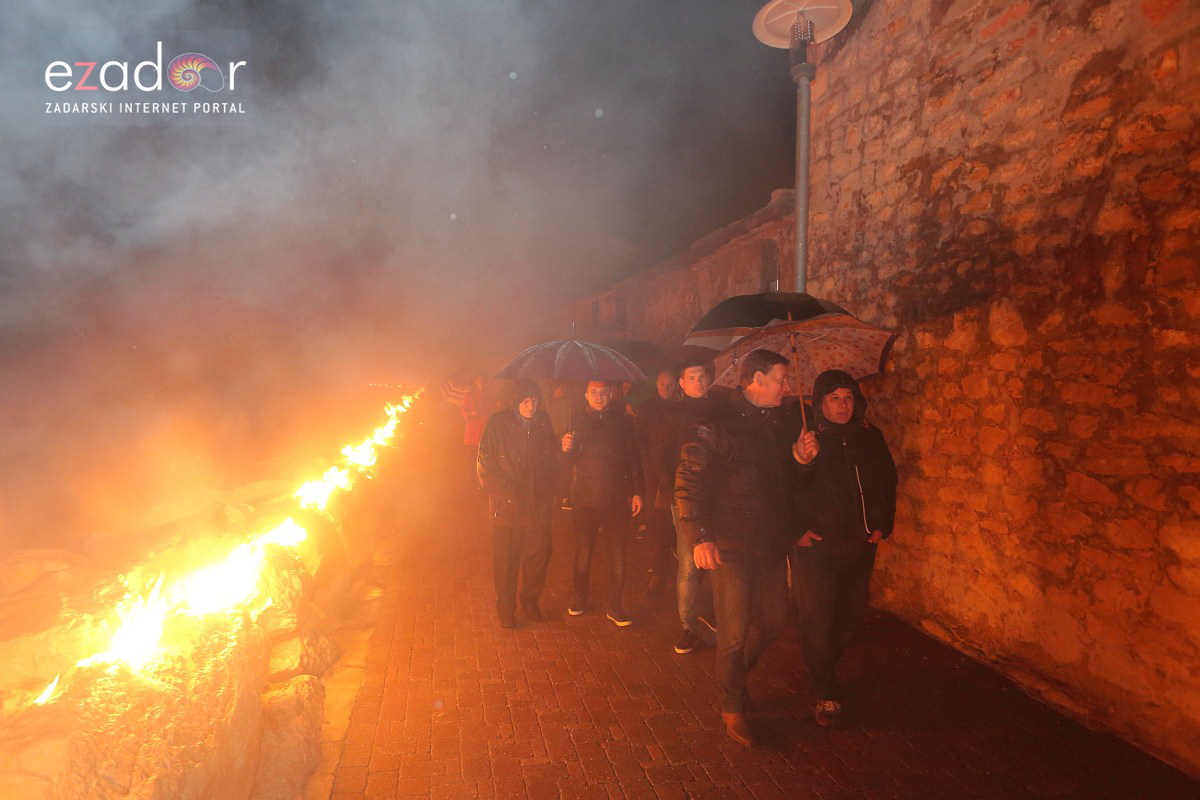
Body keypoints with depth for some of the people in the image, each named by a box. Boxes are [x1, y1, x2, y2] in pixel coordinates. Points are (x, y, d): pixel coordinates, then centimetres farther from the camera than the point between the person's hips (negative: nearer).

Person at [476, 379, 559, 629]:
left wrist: (548, 491, -1)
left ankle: (530, 599, 33)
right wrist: (510, 494, -15)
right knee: (505, 559, 9)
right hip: (507, 506, -3)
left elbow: (552, 460, 11)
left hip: (539, 505, 3)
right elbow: (485, 466, -9)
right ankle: (506, 606, 28)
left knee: (539, 555, 10)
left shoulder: (543, 422, 1)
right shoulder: (497, 424, -10)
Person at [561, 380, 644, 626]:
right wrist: (566, 450, -18)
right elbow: (573, 461, 4)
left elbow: (634, 458, 5)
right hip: (585, 498, 0)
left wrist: (637, 492, 2)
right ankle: (579, 599, 27)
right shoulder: (578, 422, 2)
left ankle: (615, 606, 16)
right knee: (583, 552, 8)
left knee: (618, 555, 4)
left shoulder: (622, 421, 1)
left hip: (617, 499, 0)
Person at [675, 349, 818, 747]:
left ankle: (735, 676, 42)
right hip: (731, 546, -6)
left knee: (772, 622, 16)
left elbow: (790, 481, 17)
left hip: (772, 544, 7)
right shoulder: (718, 424, -12)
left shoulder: (783, 423, 8)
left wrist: (802, 458, -5)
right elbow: (689, 482, -16)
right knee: (735, 632, 1)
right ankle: (733, 707, 23)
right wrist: (699, 537, -23)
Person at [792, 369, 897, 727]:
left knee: (850, 614, 15)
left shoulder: (870, 436, 5)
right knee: (818, 620, 0)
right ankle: (826, 693, 16)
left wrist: (882, 525, 9)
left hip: (860, 545, 5)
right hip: (816, 546, -5)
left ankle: (825, 667, 39)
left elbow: (887, 482, 15)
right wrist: (798, 530, -13)